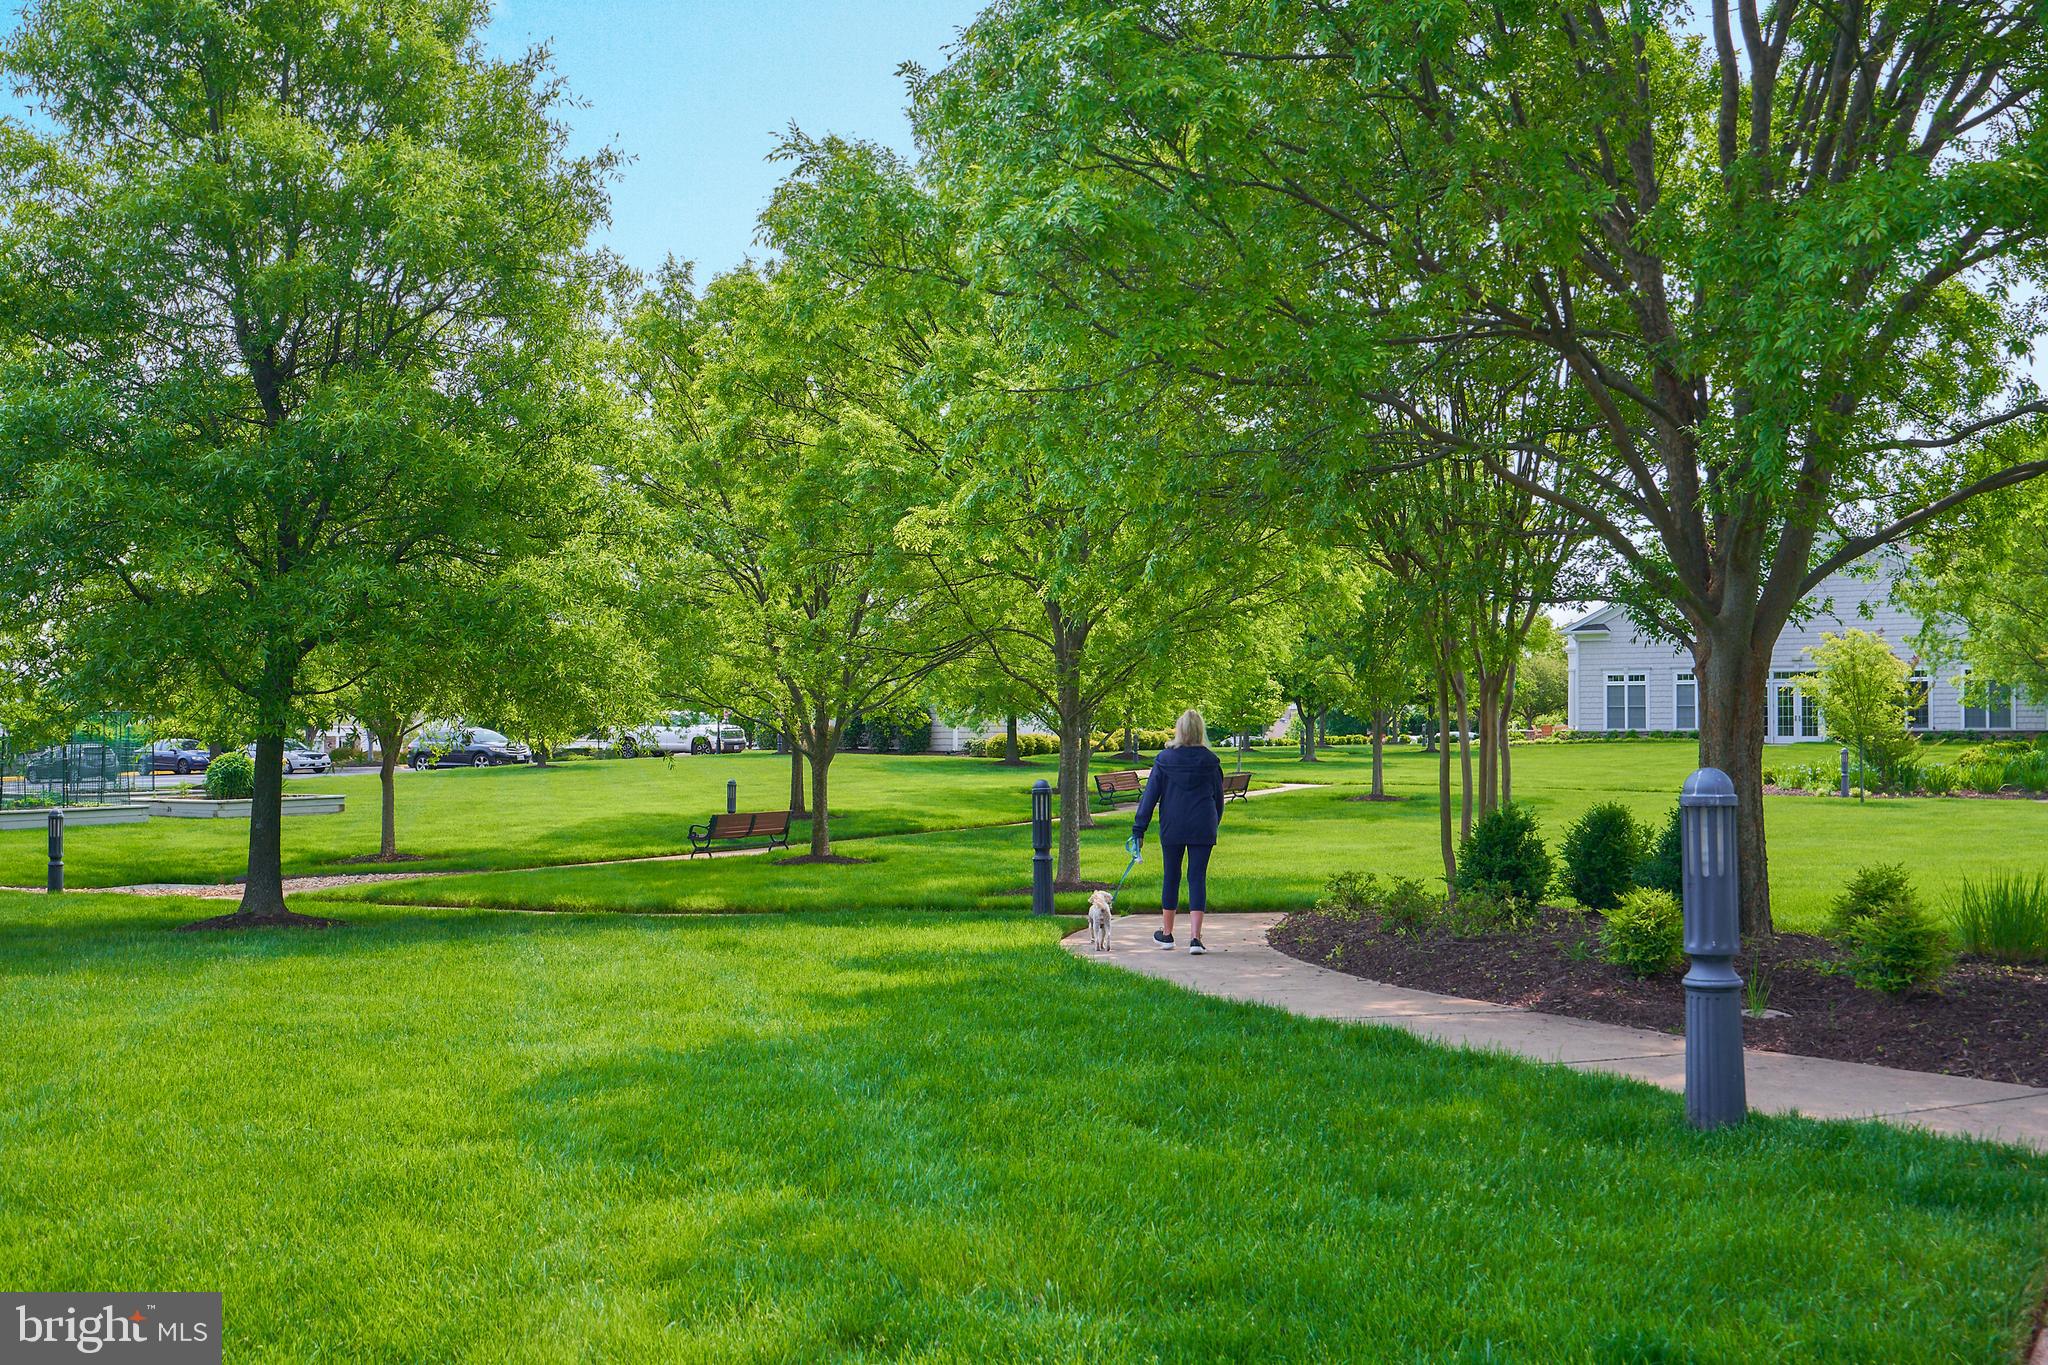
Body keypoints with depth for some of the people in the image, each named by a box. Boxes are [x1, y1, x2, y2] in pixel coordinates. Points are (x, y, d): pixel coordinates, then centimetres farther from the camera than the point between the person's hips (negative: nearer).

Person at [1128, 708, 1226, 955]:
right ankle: (1195, 937, -5)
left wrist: (1138, 829, 0)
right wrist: (1214, 823, 22)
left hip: (1172, 827, 0)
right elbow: (1218, 796, 7)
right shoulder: (1210, 760, -2)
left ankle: (1166, 933, 23)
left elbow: (1150, 795, -4)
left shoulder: (1165, 758, -5)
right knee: (1198, 878, 2)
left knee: (1171, 877, 13)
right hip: (1203, 828, 0)